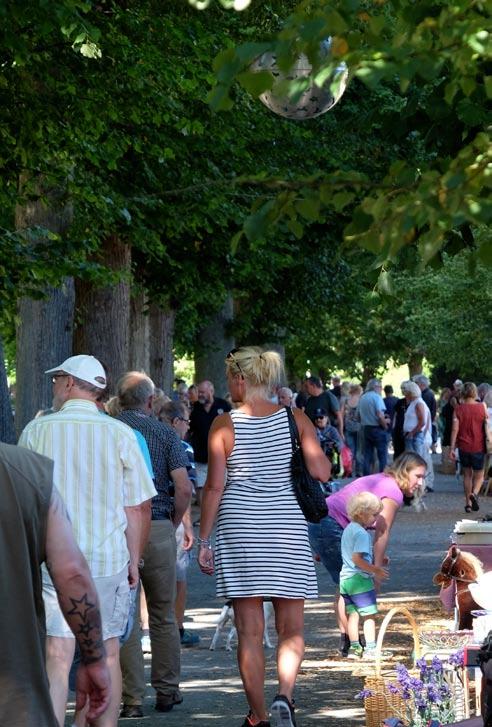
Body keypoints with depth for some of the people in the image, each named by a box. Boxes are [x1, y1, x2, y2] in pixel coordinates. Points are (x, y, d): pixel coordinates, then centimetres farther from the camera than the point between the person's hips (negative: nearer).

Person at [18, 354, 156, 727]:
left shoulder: (36, 430, 0)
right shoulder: (120, 434, -1)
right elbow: (138, 505, 0)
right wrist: (134, 560, 10)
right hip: (108, 557, 1)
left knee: (57, 656, -5)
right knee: (107, 654, 13)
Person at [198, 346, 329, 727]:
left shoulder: (224, 425, -4)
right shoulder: (296, 419, 0)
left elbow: (214, 486, -5)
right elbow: (322, 472, -5)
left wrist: (204, 540, 2)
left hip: (240, 528, -1)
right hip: (286, 527, 1)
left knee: (250, 630, 6)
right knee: (291, 628, 8)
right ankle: (284, 696, -15)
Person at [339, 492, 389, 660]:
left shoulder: (348, 529, 14)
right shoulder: (362, 533, -17)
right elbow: (357, 558, -25)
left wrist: (377, 560, 19)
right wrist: (375, 570, -20)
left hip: (345, 578, 9)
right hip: (360, 579, -9)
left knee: (352, 614, 13)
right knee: (369, 615, -2)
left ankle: (354, 648, 17)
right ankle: (370, 649, -5)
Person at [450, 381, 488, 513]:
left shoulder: (458, 409, -6)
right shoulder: (482, 407, -7)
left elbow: (455, 429, -8)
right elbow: (486, 427, 3)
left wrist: (452, 448, -6)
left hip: (464, 446, 1)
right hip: (478, 447, -1)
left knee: (467, 475, 15)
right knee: (479, 475, 9)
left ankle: (468, 503, 13)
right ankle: (474, 493, -20)